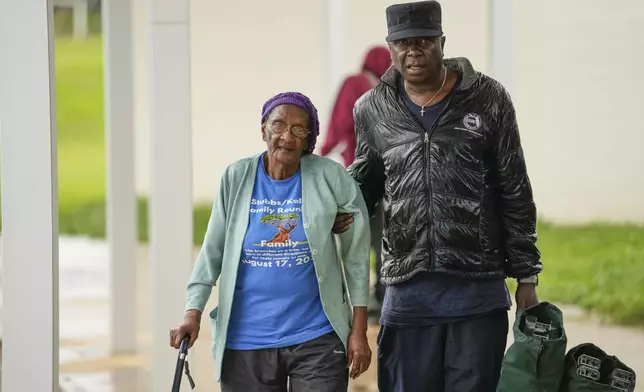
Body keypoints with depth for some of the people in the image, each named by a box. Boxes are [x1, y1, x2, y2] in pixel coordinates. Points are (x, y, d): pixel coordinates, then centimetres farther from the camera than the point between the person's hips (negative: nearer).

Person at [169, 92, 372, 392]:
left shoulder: (331, 178, -5)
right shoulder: (237, 178, 0)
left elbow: (356, 256, -1)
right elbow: (213, 251, 5)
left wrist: (359, 331, -2)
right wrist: (193, 311, -5)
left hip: (315, 337, -2)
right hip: (245, 341, 2)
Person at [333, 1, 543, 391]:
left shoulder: (488, 99, 0)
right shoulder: (373, 110, 5)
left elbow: (515, 194, 3)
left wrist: (526, 276, 3)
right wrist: (340, 213, -2)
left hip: (480, 293, -2)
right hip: (407, 294, 2)